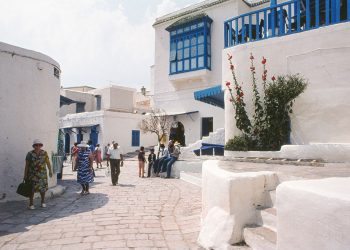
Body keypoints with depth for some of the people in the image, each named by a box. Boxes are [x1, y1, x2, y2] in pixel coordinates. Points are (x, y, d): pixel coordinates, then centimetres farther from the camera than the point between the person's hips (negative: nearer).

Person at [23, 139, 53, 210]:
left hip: (42, 174, 1)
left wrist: (50, 171, -3)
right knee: (32, 189, -1)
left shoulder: (44, 153, 0)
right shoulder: (30, 154, -4)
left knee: (42, 188, 6)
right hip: (32, 174, -1)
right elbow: (27, 165, -1)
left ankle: (43, 202, 24)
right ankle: (31, 204, 11)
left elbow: (48, 163, 3)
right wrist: (25, 175, -1)